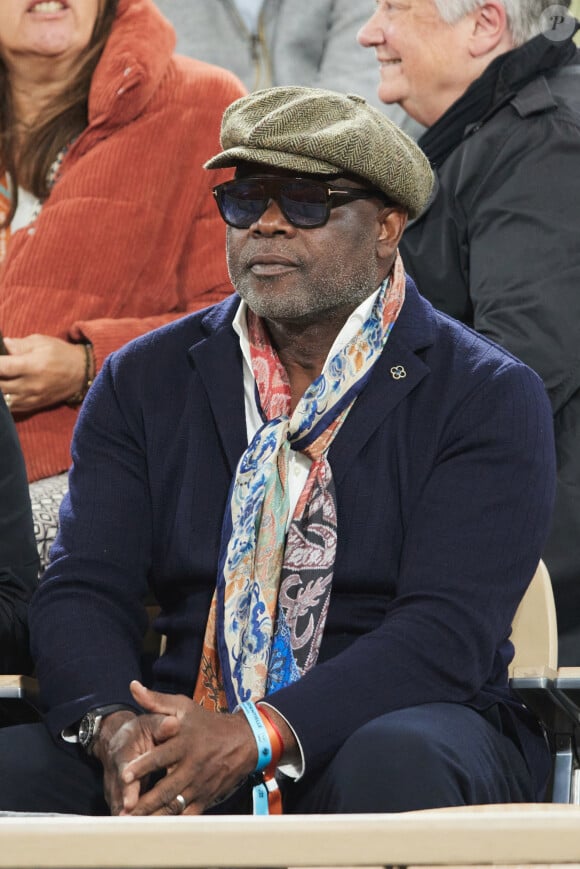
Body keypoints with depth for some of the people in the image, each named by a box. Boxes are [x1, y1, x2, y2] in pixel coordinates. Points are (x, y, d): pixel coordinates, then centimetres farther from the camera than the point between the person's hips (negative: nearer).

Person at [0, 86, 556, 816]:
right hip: (189, 736, 3)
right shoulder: (143, 382, 12)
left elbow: (447, 632, -13)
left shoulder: (491, 398, -1)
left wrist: (256, 737, -26)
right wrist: (114, 726, -21)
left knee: (396, 764, -39)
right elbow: (82, 591, 3)